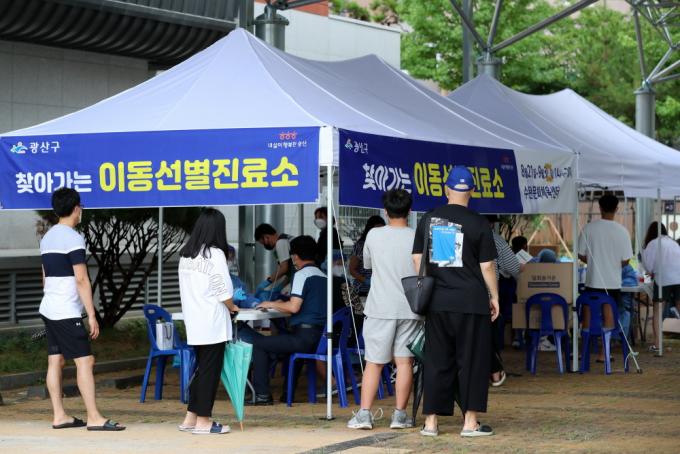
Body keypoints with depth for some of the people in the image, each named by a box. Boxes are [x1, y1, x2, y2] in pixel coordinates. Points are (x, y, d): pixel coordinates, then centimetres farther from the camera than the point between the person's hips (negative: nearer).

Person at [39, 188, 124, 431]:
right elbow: (81, 280, -16)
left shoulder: (47, 238, 14)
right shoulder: (73, 238, -13)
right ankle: (94, 418, -11)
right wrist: (92, 315, -15)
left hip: (48, 309, 9)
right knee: (84, 361, -8)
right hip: (67, 312, -9)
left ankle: (59, 416, 9)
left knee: (55, 361, 8)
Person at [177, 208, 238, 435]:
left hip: (193, 323, 7)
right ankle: (203, 421, 2)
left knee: (202, 369, 15)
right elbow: (224, 291, -13)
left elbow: (187, 289, 11)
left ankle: (191, 417, 16)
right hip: (212, 323, -7)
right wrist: (231, 307, 7)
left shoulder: (186, 255, 9)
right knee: (210, 371, 0)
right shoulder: (215, 254, -12)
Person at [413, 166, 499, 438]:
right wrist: (494, 296, 5)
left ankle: (431, 421, 9)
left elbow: (417, 259, 9)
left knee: (436, 361, 8)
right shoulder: (478, 224, -6)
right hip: (471, 301, -4)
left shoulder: (429, 220, 6)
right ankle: (470, 422, 2)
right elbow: (487, 265, -5)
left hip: (436, 302, 4)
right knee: (471, 360, 3)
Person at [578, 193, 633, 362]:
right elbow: (625, 260, -5)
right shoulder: (622, 231, -8)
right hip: (613, 282, 0)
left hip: (593, 280, 0)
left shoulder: (589, 228, -8)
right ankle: (603, 353, 8)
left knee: (588, 316, 10)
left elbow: (581, 255, -4)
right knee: (609, 317, 7)